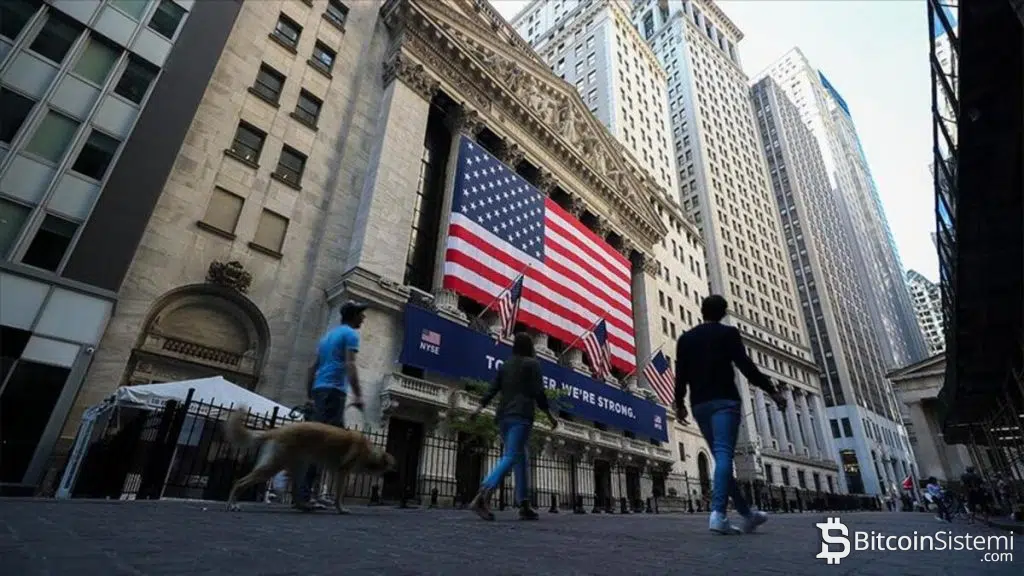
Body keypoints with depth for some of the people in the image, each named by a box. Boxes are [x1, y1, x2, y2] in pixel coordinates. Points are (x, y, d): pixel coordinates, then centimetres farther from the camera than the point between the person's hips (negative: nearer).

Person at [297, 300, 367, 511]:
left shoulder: (329, 334, 25)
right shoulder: (350, 333, -2)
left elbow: (313, 368, 25)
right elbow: (350, 365, -16)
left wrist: (310, 396, 27)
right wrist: (358, 395, -20)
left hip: (320, 389, 10)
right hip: (334, 390, -10)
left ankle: (306, 492, 15)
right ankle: (304, 495, -13)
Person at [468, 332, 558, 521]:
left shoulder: (505, 365, 19)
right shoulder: (532, 363, 3)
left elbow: (492, 389, 9)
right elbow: (538, 392, -5)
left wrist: (479, 409, 1)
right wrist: (549, 415, 2)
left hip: (503, 416, 7)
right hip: (521, 415, -7)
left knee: (521, 457, 12)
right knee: (510, 457, -17)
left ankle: (524, 505, 6)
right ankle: (481, 497, -35)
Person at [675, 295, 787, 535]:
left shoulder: (685, 338, 14)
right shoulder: (728, 333, 3)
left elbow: (681, 374, 10)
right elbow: (746, 366, -7)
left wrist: (680, 403, 19)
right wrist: (772, 390, -1)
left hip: (699, 404, 5)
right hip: (724, 400, -4)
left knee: (720, 456, 11)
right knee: (724, 454, -14)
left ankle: (746, 513, 18)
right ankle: (718, 513, -28)